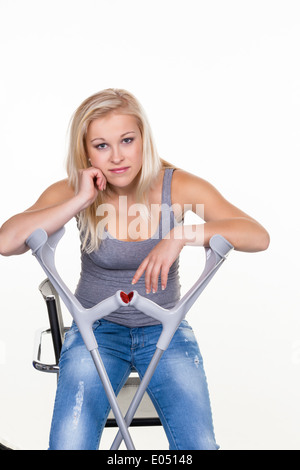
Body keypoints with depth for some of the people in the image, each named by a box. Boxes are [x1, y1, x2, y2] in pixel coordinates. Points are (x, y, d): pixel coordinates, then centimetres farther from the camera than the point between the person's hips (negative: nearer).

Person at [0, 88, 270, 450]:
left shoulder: (178, 187, -11)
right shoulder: (72, 192, -9)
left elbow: (258, 236, -19)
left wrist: (182, 235, -33)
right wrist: (80, 201, -27)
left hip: (164, 329, 0)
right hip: (96, 329, 0)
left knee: (199, 444, -17)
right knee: (70, 443, -21)